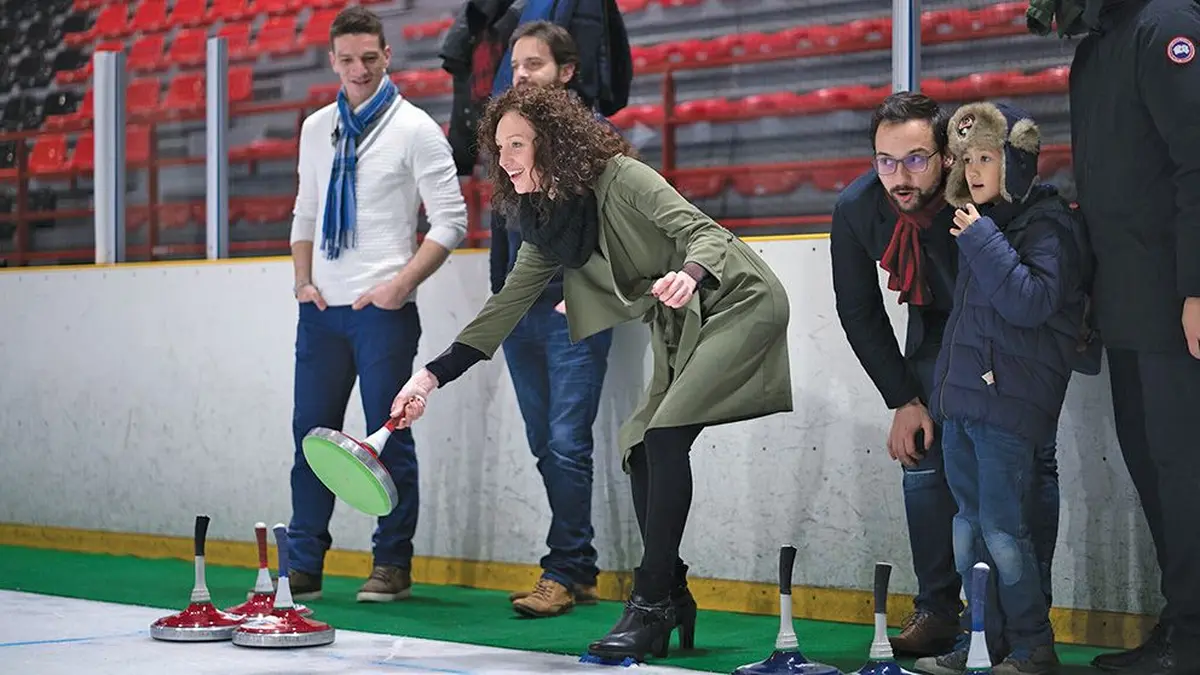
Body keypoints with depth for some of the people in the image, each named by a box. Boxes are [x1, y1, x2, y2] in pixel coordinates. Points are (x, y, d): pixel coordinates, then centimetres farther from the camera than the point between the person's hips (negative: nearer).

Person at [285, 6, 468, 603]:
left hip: (383, 308, -5)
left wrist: (402, 283, -14)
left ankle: (392, 565, 7)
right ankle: (304, 564, 12)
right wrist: (303, 279, 6)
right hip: (322, 307, 5)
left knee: (389, 436, -1)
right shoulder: (317, 129, 13)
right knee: (312, 433, 6)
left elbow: (451, 220, -6)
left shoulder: (413, 128, -4)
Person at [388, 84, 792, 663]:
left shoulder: (620, 178, -20)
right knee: (640, 450, 0)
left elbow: (707, 232, -24)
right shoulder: (544, 223, 3)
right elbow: (506, 306, 5)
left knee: (664, 434, -21)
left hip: (741, 305, -9)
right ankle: (673, 603, 9)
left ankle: (651, 605, -19)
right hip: (683, 328, 9)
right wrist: (430, 376, -2)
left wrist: (689, 274, -48)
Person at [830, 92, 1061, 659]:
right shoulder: (857, 209, -23)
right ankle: (937, 611, 2)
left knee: (1029, 457, -12)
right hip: (937, 323, 4)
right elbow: (858, 312, -8)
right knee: (922, 451, -4)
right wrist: (904, 401, -11)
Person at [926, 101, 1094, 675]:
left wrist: (983, 241, -21)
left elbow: (1032, 301, -23)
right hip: (960, 396, 9)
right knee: (968, 521, 11)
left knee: (1001, 528, -9)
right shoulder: (977, 220, 16)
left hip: (1009, 405, -9)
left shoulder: (1048, 225, -9)